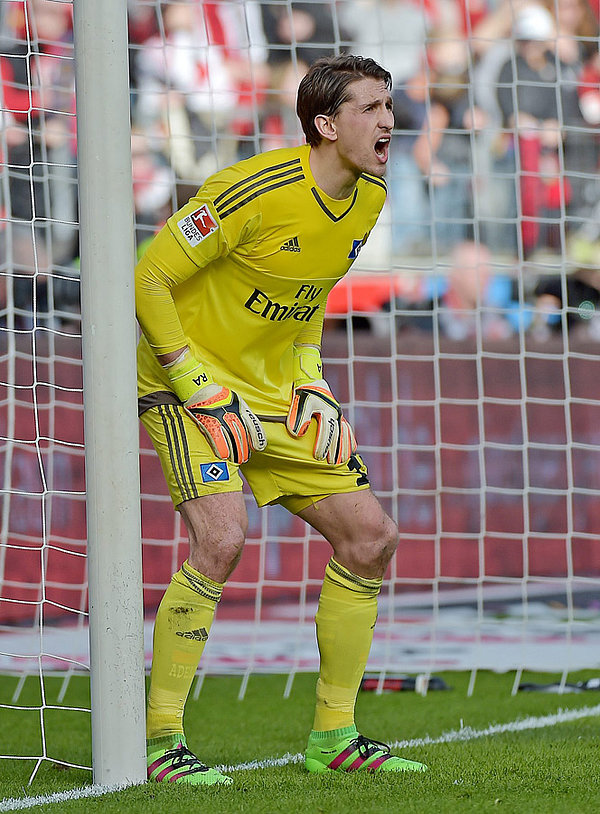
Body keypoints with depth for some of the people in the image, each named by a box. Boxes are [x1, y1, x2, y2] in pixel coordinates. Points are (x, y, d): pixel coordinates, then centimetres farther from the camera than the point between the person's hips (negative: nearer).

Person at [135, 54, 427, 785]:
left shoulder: (369, 197, 2)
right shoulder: (257, 191, -23)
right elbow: (149, 279, -18)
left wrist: (309, 375, 7)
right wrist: (196, 383, -19)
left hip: (276, 389, 8)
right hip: (190, 377, -8)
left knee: (370, 535, 2)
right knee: (221, 537, -27)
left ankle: (334, 736, 13)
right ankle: (160, 740, -17)